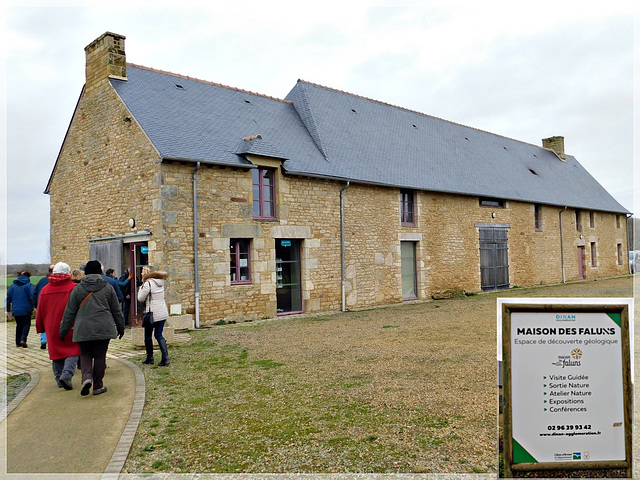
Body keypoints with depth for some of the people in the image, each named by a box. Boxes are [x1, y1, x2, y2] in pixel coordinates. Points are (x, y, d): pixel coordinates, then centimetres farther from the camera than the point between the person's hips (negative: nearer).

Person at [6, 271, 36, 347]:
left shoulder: (13, 285, 9)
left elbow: (8, 297, 10)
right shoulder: (29, 285, -5)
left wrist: (8, 310, 16)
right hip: (26, 309, -4)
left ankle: (18, 342, 17)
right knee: (26, 325, 4)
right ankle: (23, 339, -15)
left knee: (19, 325, 16)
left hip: (16, 310, 4)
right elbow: (33, 296, -18)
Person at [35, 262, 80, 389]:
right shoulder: (73, 288, -8)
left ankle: (59, 377, 17)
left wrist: (40, 328, 20)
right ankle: (67, 374, -17)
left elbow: (40, 311, 11)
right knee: (73, 351, 1)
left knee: (56, 351, 15)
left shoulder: (45, 290, 5)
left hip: (52, 328, 4)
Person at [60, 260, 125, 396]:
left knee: (85, 354, 14)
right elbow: (116, 310, 8)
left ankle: (87, 377, -10)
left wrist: (63, 331, 13)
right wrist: (121, 327, 18)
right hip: (103, 328, 0)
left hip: (83, 329, 0)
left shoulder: (78, 289, 2)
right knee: (100, 356, 7)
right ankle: (98, 386, 12)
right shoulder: (107, 288, 3)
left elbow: (69, 312, 4)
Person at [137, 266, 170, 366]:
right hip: (163, 313, 7)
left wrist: (140, 289, 6)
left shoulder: (148, 283, -13)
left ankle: (150, 358, 17)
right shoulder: (160, 282, 10)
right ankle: (165, 357, -1)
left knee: (148, 335, 10)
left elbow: (141, 298, -10)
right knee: (158, 335, 11)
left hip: (152, 314, -7)